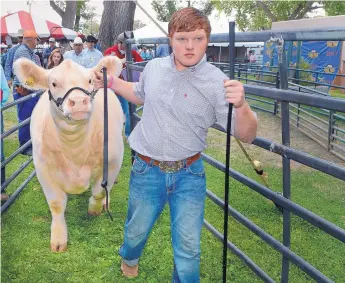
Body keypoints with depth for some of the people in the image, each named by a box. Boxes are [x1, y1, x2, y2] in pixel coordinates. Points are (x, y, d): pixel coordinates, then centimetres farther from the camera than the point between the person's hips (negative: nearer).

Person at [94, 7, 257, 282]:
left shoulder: (217, 82, -16)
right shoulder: (154, 67, -3)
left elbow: (246, 136, -19)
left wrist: (241, 105, -38)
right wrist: (111, 82, 10)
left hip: (189, 175, -3)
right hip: (146, 170, 3)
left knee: (188, 249, 6)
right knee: (136, 230, 23)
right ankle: (129, 258, 58)